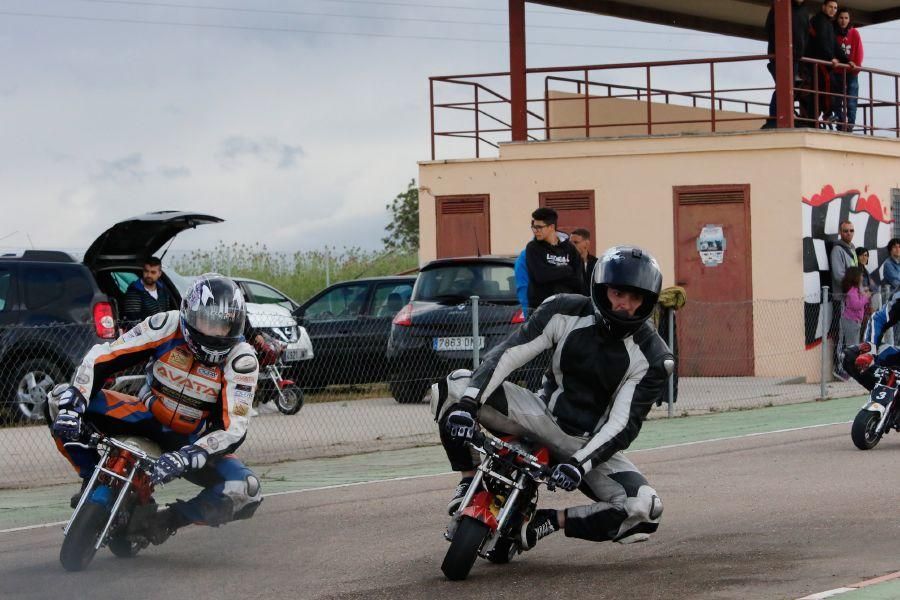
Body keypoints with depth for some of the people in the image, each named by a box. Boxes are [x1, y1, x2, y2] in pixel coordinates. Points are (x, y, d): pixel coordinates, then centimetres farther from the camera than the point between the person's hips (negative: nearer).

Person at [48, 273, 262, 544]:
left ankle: (168, 520, -5)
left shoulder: (242, 361, -20)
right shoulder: (166, 326, -17)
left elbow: (234, 428, -26)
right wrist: (73, 404, -30)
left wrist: (187, 458, -42)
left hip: (192, 440, -1)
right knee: (60, 398, -19)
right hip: (146, 417, 1)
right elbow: (100, 358, -15)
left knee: (245, 491, -30)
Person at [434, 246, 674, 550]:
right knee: (454, 386, -20)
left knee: (646, 511, -28)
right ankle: (469, 480, -5)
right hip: (545, 414, 1)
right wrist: (468, 401, -31)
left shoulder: (652, 357, -15)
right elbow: (508, 353, -16)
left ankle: (548, 522, -10)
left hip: (592, 442, -1)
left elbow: (623, 424, -18)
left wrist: (581, 462, -32)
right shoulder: (566, 312, -11)